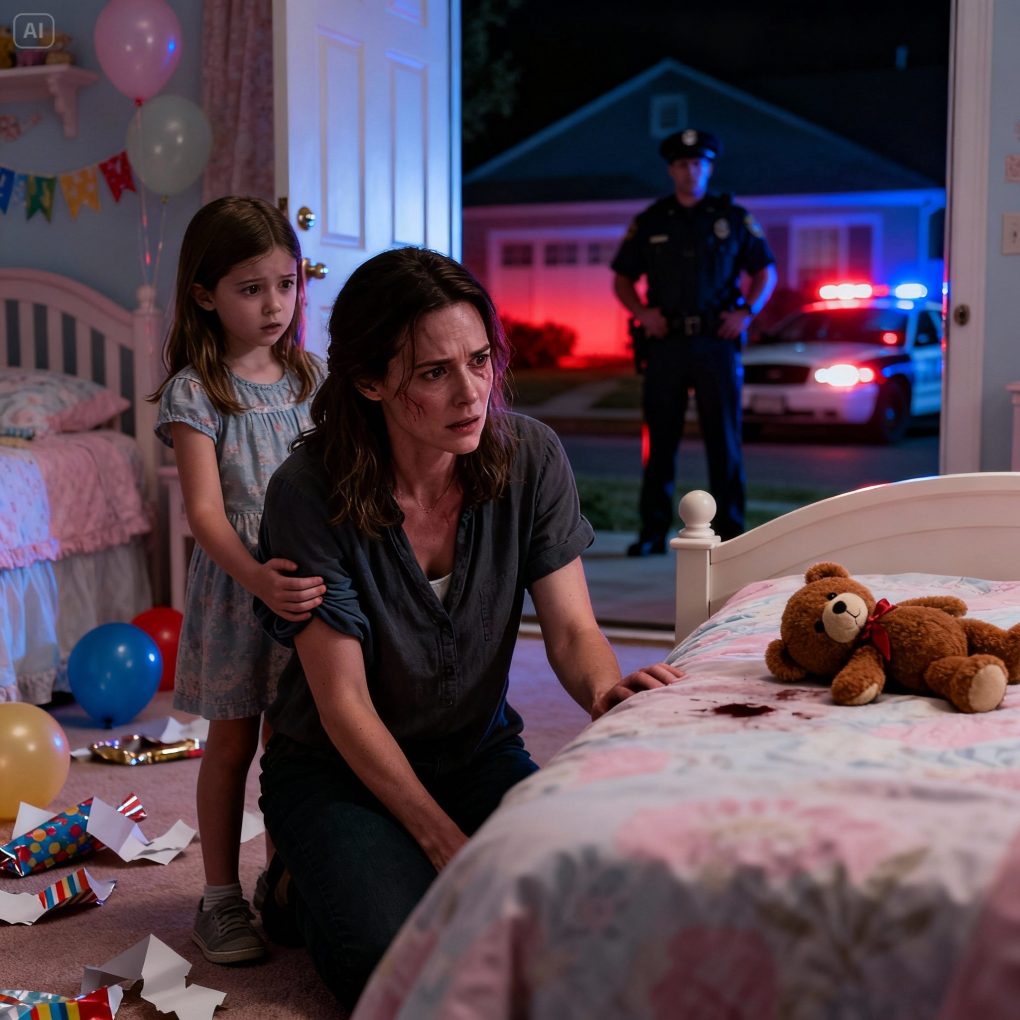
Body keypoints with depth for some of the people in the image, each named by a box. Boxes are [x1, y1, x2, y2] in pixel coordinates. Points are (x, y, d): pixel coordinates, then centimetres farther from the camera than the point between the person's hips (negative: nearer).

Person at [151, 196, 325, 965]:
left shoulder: (311, 377, 6)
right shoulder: (194, 391, -9)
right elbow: (204, 508, -18)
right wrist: (257, 577, -33)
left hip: (309, 580, 4)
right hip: (235, 585, -3)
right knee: (232, 741, 6)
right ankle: (221, 896, 19)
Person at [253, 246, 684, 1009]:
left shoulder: (530, 457, -12)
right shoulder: (309, 493, -22)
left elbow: (572, 628, -11)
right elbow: (344, 703, -19)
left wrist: (604, 687, -36)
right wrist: (443, 840, -23)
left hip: (477, 750, 4)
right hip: (340, 767, -3)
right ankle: (304, 887, 10)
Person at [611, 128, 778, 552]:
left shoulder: (734, 218, 9)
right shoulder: (650, 222, 11)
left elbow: (766, 271, 13)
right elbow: (622, 279, 15)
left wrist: (747, 312, -2)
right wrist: (641, 312, -2)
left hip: (716, 342, -1)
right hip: (665, 343, 1)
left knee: (724, 441, -1)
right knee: (660, 441, 2)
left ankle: (728, 531, 5)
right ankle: (653, 532, 8)